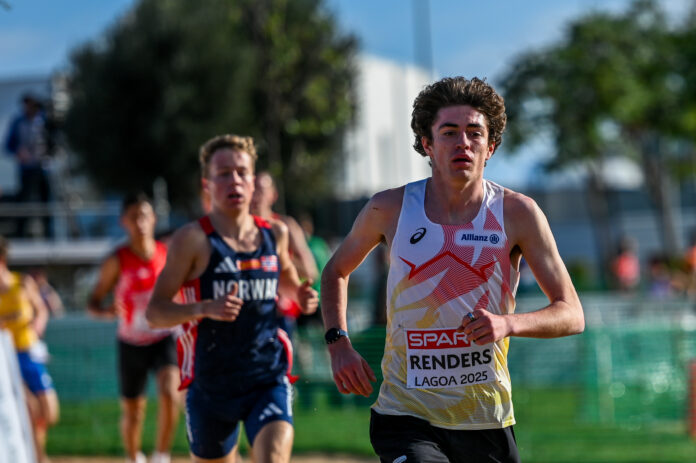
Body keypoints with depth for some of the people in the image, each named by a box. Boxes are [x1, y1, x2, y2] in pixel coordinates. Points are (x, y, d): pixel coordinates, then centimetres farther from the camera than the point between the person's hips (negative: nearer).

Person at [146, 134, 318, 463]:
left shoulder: (275, 234, 6)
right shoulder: (193, 239, -8)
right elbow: (154, 312, -11)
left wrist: (299, 296, 6)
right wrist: (205, 308, -28)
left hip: (268, 378, 2)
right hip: (211, 383, -2)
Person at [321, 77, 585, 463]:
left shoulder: (516, 213, -4)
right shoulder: (390, 209, -2)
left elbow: (572, 314, -4)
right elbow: (336, 272, 18)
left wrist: (510, 323, -23)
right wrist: (338, 343, 3)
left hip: (487, 420, 2)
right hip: (405, 415, -1)